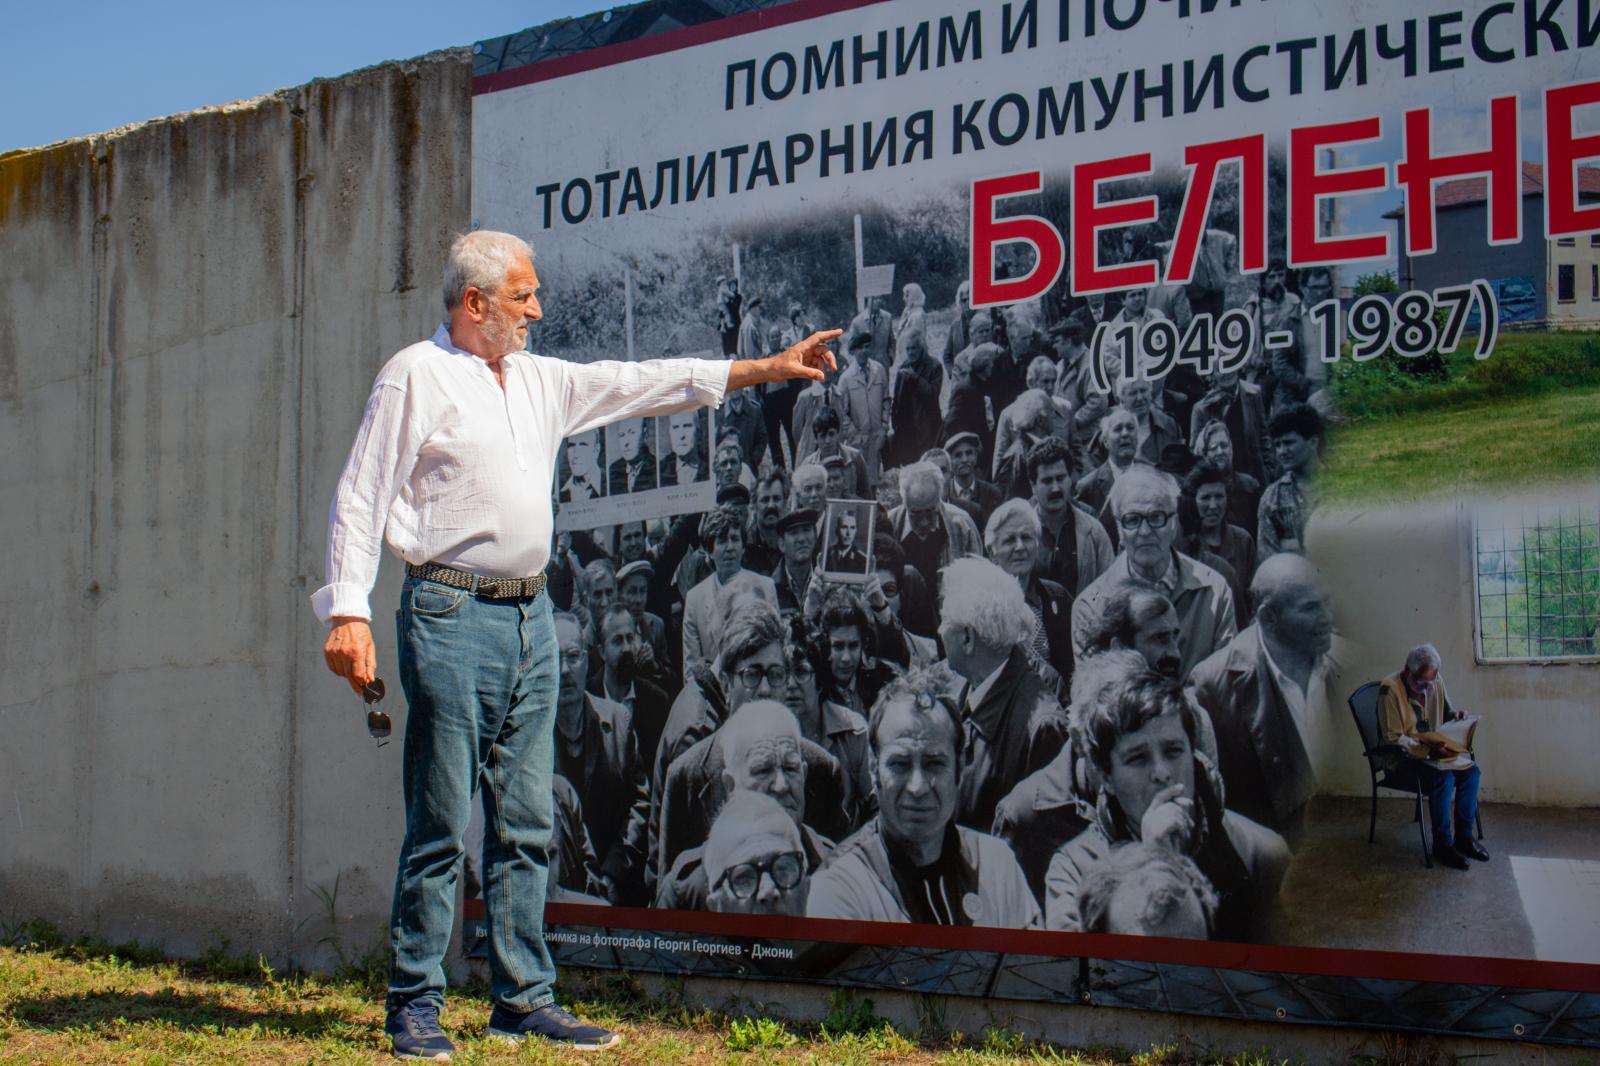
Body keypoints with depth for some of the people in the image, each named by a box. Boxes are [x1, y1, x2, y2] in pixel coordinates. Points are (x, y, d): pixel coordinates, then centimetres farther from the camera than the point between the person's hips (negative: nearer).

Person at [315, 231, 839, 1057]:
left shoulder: (542, 381, 17)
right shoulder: (414, 377, -3)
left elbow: (642, 383, 21)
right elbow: (359, 499, -6)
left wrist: (766, 368, 20)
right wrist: (347, 611, -15)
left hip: (531, 616, 7)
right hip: (450, 613, -7)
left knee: (526, 826, 8)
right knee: (439, 825, -5)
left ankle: (525, 1001, 14)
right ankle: (414, 1005, 4)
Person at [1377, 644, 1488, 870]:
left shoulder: (1436, 682, 1)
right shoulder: (1390, 689, -19)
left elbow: (1445, 713, 19)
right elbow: (1393, 739, -19)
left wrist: (1454, 716, -5)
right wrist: (1425, 749, -29)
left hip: (1433, 749, 7)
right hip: (1403, 757, -7)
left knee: (1471, 771, -16)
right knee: (1444, 777, -30)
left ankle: (1463, 836, -5)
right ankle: (1442, 844, -18)